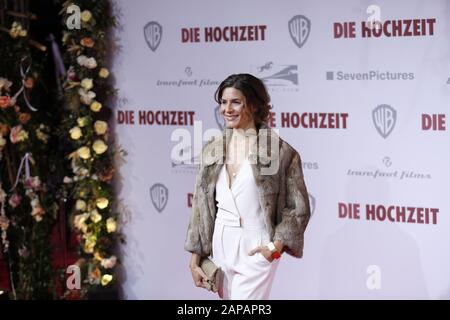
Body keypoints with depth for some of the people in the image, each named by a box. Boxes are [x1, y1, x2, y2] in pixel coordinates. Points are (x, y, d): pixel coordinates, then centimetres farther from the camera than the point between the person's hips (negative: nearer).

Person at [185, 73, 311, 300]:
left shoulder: (281, 151, -8)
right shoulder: (212, 150, 5)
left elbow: (297, 208, -2)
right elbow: (201, 206, 9)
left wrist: (277, 245, -13)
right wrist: (195, 259, 8)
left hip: (256, 248, -5)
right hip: (220, 245, 5)